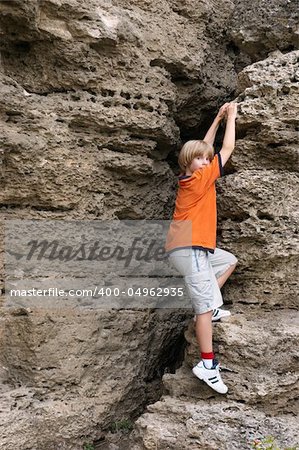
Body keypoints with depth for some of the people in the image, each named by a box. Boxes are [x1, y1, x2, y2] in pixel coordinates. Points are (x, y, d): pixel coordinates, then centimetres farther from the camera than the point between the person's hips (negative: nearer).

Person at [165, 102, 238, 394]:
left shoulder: (189, 177, 13)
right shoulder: (201, 177, -9)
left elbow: (204, 146, 26)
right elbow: (227, 148, -1)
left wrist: (218, 118, 26)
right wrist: (231, 117, 11)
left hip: (190, 248, 10)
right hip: (190, 250, -10)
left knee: (229, 261, 25)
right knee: (206, 306, -10)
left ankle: (206, 304, 16)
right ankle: (207, 365, -6)